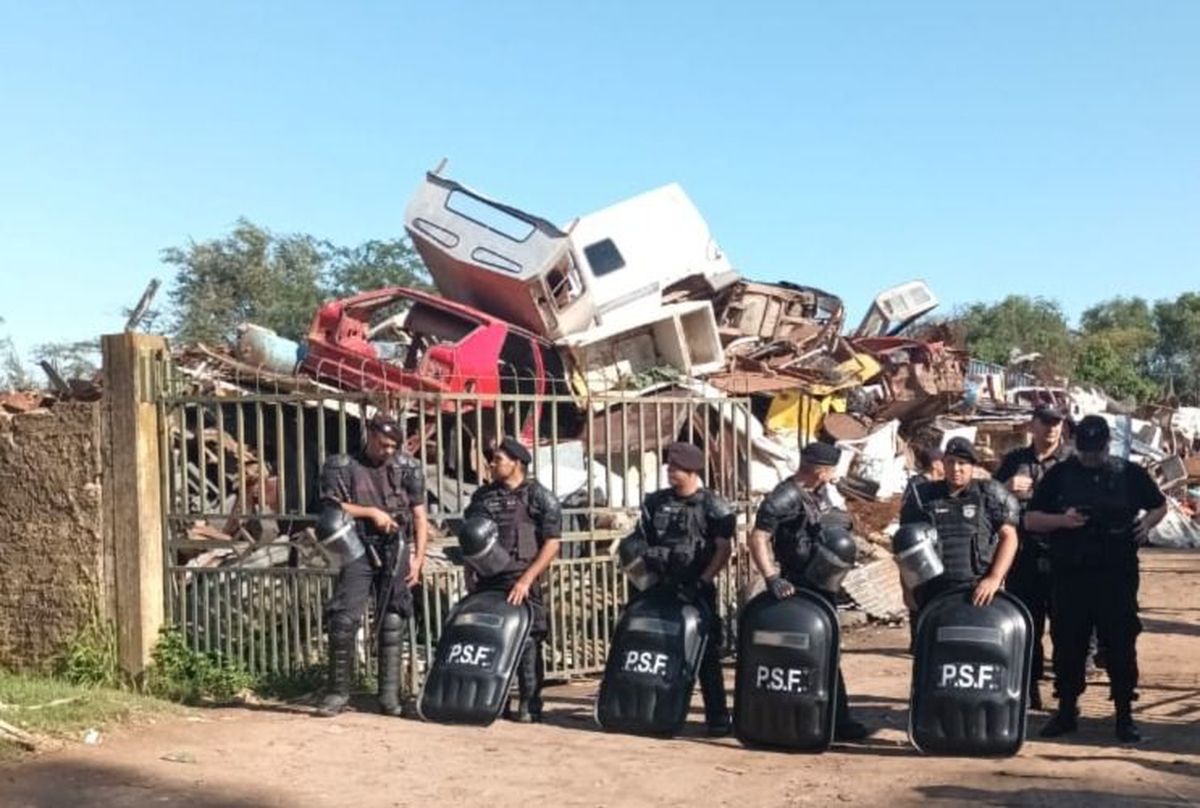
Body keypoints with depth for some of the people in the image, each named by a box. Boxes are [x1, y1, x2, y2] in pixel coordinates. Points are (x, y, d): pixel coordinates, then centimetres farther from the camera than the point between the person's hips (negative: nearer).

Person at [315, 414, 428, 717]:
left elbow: (419, 516, 7)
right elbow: (331, 507, -7)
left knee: (393, 624, 4)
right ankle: (338, 691, 3)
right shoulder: (342, 466, 2)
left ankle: (390, 695, 10)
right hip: (359, 549, -1)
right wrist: (371, 512, -13)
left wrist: (418, 557, 1)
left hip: (396, 550, 1)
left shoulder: (407, 467, 6)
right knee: (343, 621, -8)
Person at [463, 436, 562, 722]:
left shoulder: (538, 497, -2)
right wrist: (469, 574, 10)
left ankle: (530, 705, 4)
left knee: (526, 643, -5)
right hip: (485, 580, 5)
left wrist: (526, 580, -14)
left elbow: (552, 543, -8)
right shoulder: (481, 496, 14)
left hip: (520, 582, -5)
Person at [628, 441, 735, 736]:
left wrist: (702, 582, -15)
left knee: (706, 654, -2)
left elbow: (724, 550, -9)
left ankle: (717, 717, 3)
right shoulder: (655, 502, 8)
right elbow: (638, 543, 11)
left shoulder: (714, 507, -5)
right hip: (660, 586, 5)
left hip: (696, 589, -4)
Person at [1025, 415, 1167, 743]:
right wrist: (1061, 520, -14)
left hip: (1117, 575, -1)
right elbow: (1030, 519, 4)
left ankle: (1125, 715, 14)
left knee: (1121, 645, 2)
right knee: (1067, 645, 7)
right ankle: (1066, 710, 21)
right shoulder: (1059, 475, 5)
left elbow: (1159, 505, 18)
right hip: (1070, 575, 1)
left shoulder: (1130, 473, 5)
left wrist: (1148, 522, -3)